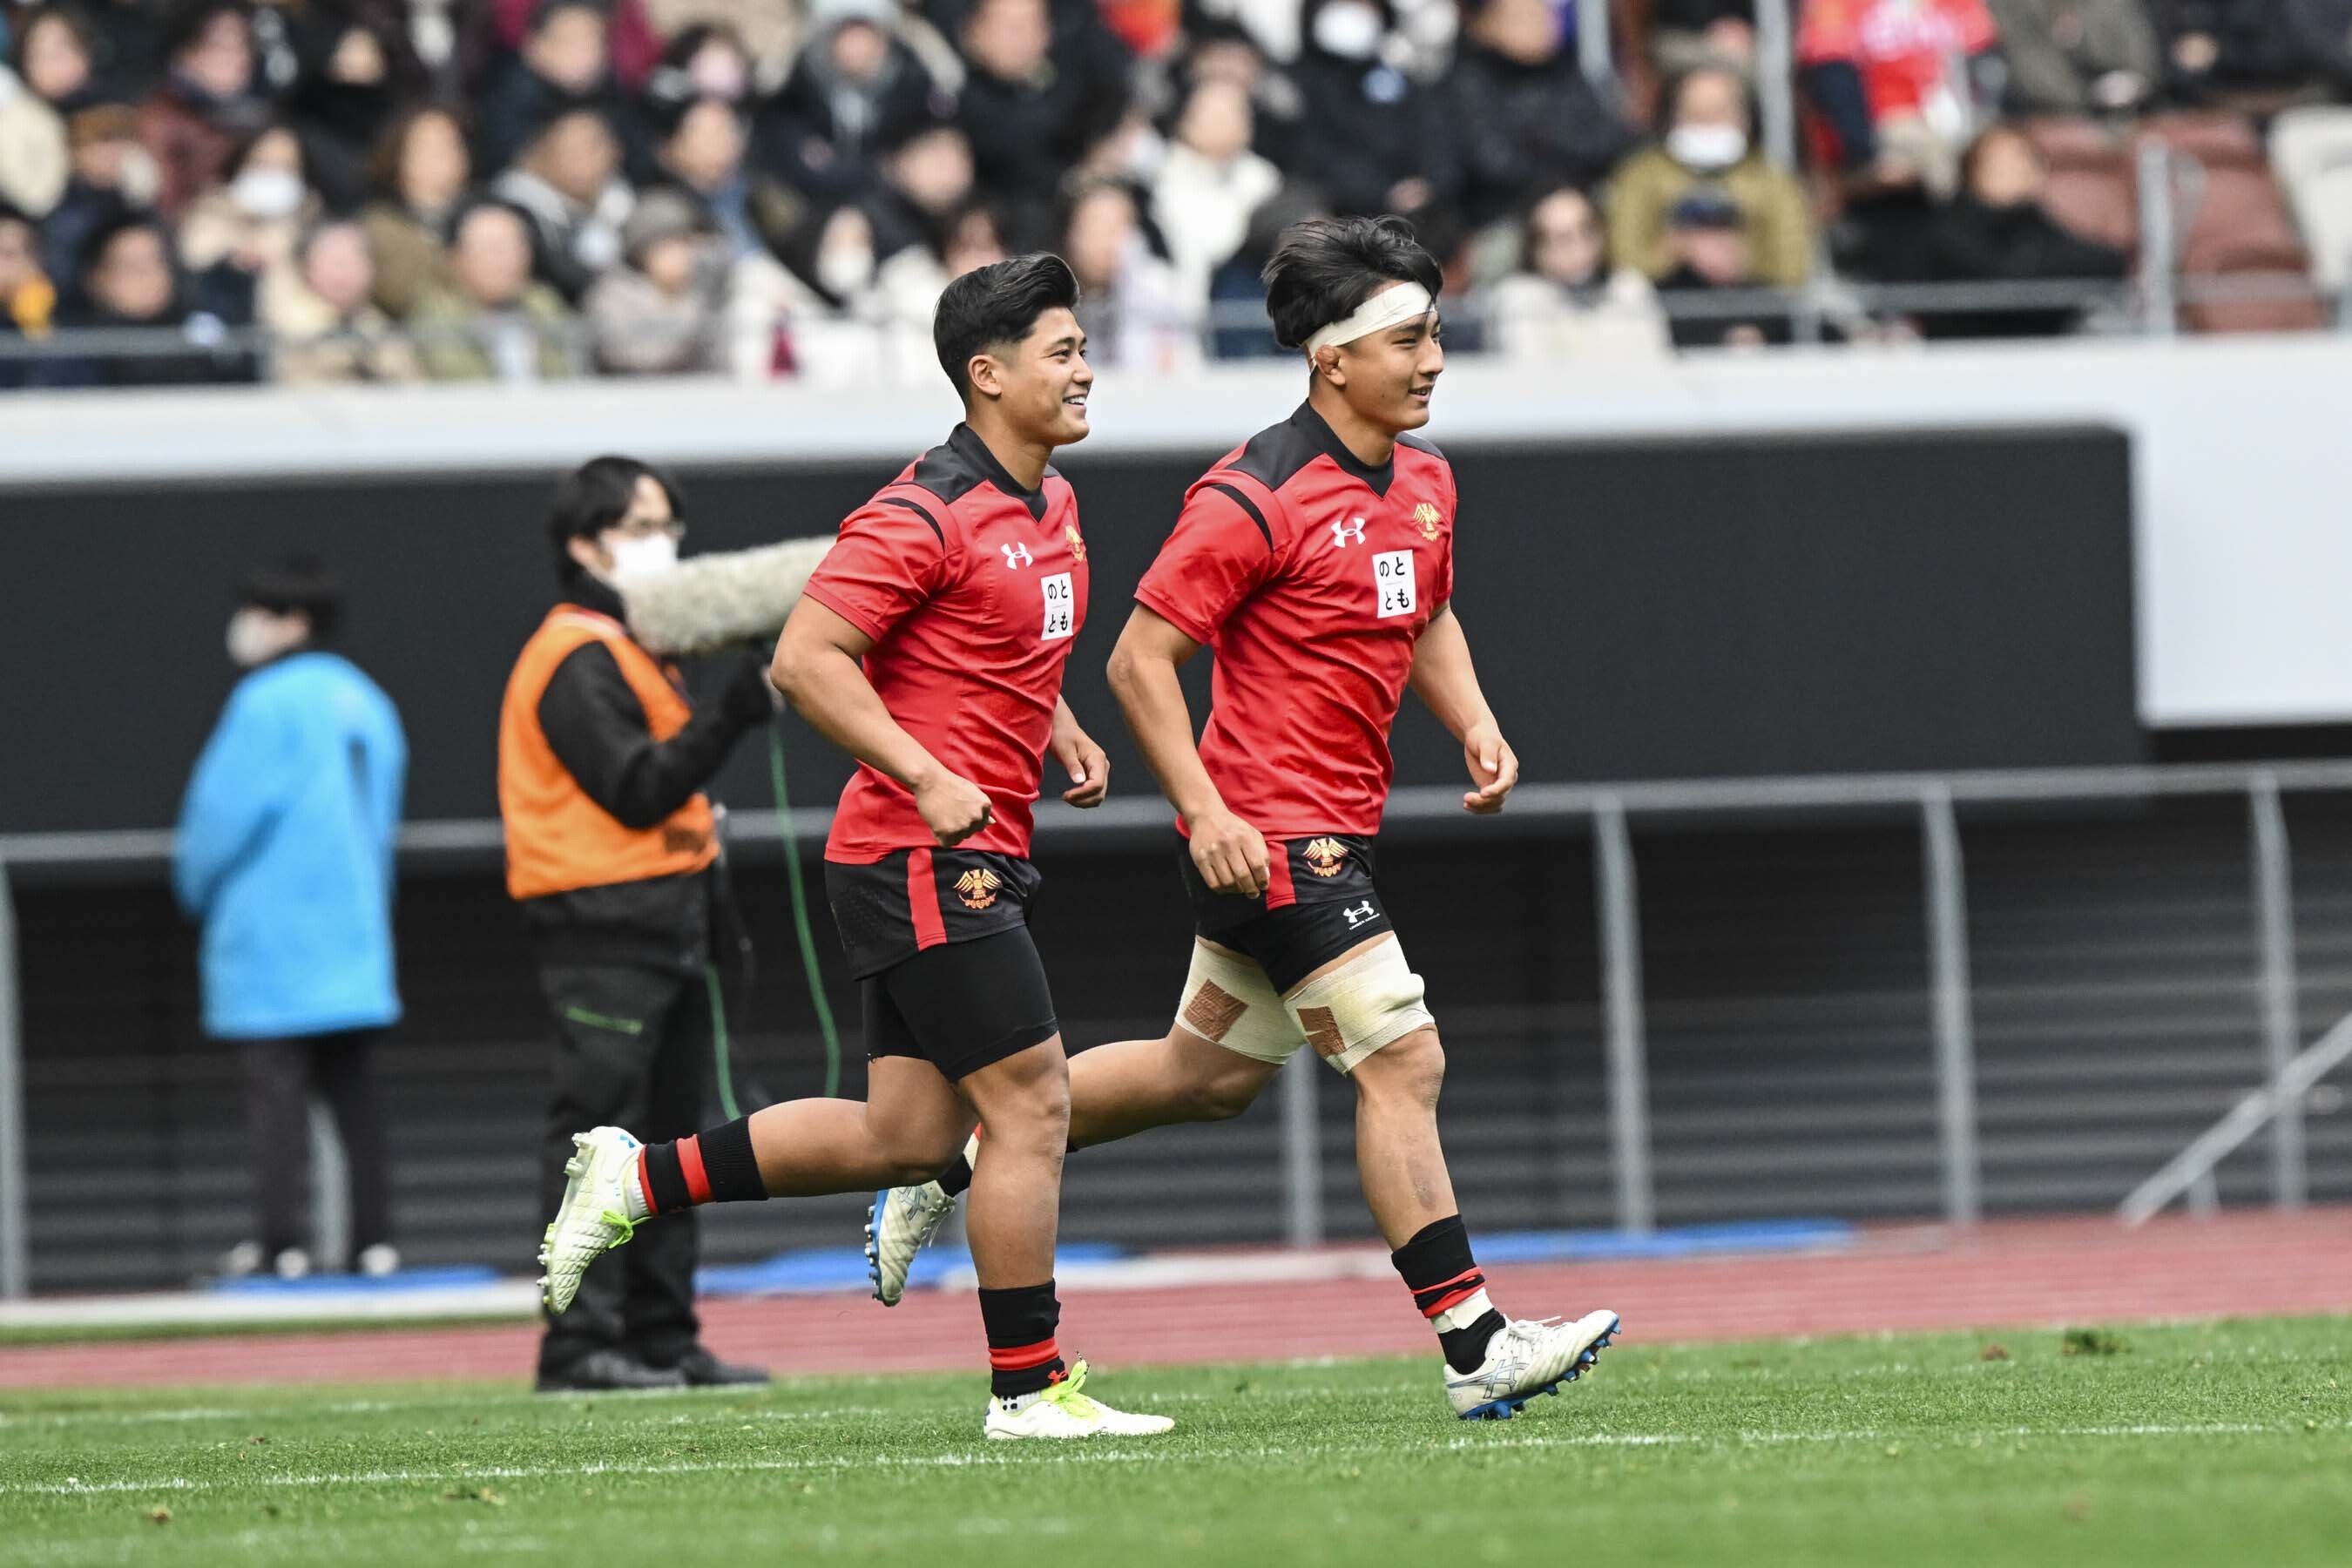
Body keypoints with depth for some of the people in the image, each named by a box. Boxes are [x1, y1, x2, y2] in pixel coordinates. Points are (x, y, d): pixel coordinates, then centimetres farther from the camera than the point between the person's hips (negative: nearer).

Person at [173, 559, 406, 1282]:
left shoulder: (268, 702, -11)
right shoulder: (367, 703, 12)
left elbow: (225, 808, -12)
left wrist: (197, 883, 5)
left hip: (272, 929, -7)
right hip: (355, 930, 7)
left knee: (276, 1086, -6)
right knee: (353, 1088, 9)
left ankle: (282, 1240, -10)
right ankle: (374, 1237, 6)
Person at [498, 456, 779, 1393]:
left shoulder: (638, 653, 21)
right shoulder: (576, 661, -11)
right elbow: (637, 788, -20)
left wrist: (714, 919, 22)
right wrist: (734, 716, -25)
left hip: (666, 927, 10)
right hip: (605, 935, -10)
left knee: (669, 1132, 11)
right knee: (598, 1134, -11)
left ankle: (663, 1338, 16)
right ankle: (580, 1343, -13)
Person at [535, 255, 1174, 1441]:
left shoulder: (1050, 505, 15)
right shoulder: (926, 516, -15)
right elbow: (805, 658, -19)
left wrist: (1061, 735, 14)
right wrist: (928, 778, -22)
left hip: (964, 860, 10)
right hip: (925, 859, -10)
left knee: (905, 1137, 9)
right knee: (1031, 1104, -7)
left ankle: (639, 1179, 17)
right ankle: (1028, 1386, 1)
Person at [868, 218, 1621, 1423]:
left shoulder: (1424, 480, 9)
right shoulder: (1254, 498, -17)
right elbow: (1139, 659, -15)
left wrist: (1474, 725, 8)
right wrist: (1206, 812, -22)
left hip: (1331, 834, 9)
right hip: (1268, 835, -9)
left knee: (1209, 1073, 17)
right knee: (1403, 1063, -12)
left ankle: (960, 1160, 31)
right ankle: (1475, 1349, -11)